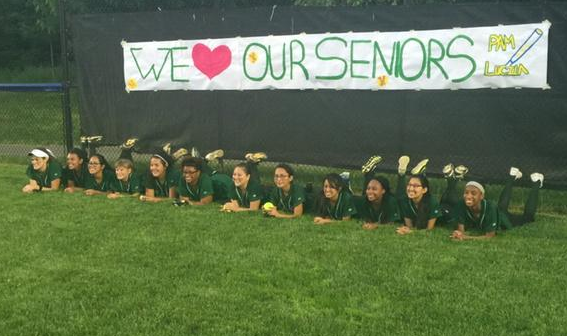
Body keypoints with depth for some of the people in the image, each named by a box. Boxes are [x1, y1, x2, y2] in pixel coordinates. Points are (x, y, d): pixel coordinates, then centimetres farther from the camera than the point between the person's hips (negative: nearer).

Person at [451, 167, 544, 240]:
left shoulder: (489, 207, -47)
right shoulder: (461, 206, -39)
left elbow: (490, 236, -44)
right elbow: (461, 229, -35)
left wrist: (468, 238, -59)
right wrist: (458, 234, -60)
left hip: (503, 218, -3)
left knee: (528, 216, 24)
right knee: (502, 207, 36)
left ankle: (536, 183, 39)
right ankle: (513, 176, 57)